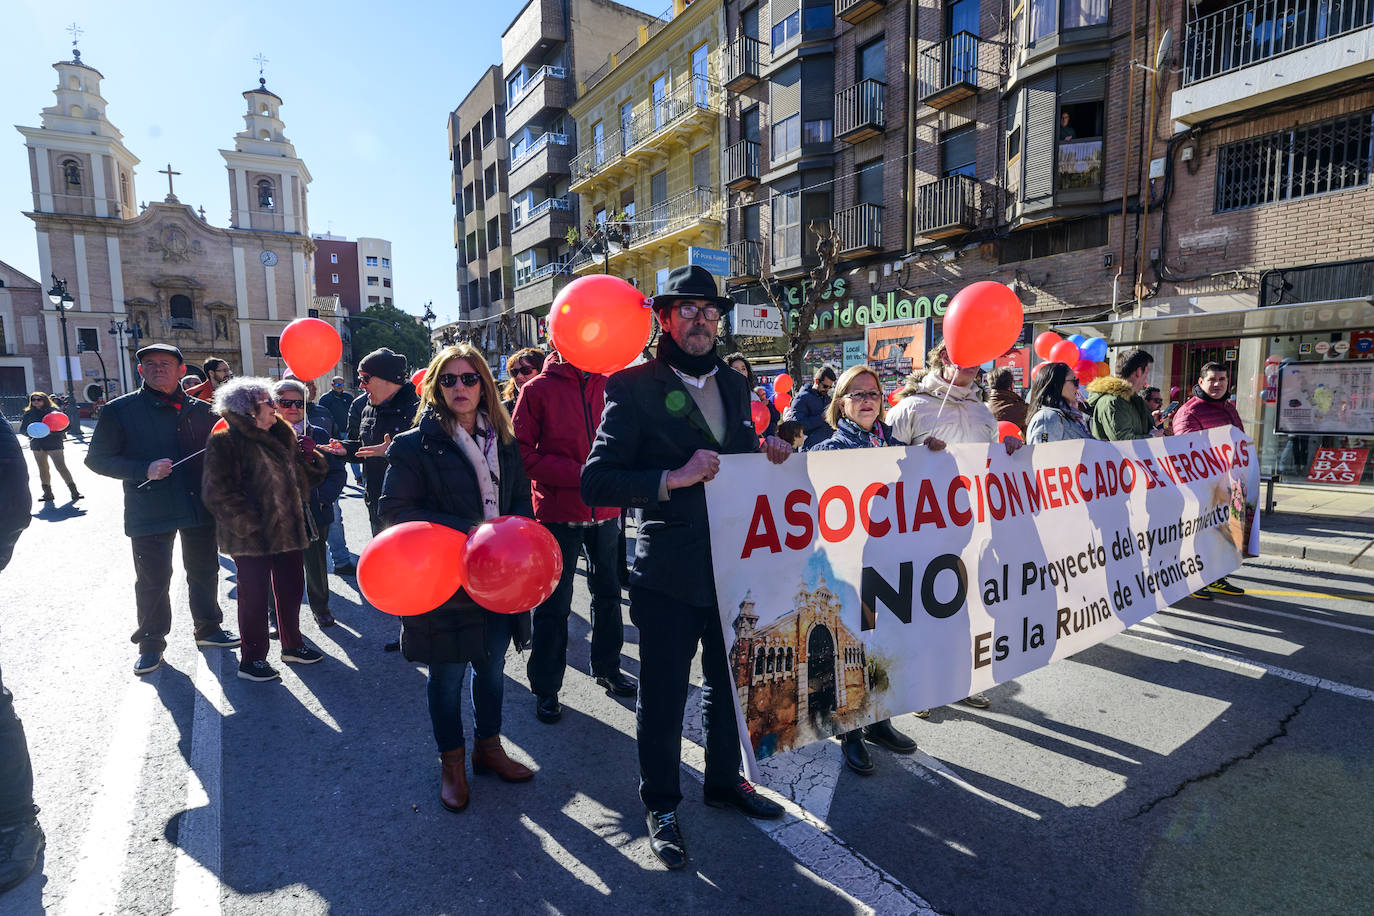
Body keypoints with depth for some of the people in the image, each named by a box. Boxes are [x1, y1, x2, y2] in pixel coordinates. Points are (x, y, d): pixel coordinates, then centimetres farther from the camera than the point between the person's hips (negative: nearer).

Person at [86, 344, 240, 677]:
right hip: (149, 510, -2)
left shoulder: (200, 410, 5)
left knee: (205, 572, 14)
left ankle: (208, 628, 32)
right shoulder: (120, 410, -3)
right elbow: (97, 458, -3)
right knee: (152, 581, 8)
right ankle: (151, 643, 25)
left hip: (199, 507, 3)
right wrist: (144, 470, -18)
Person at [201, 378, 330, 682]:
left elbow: (301, 476, 19)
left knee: (291, 588, 16)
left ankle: (292, 644, 33)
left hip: (287, 529, 7)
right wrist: (249, 525, -19)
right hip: (252, 537, -7)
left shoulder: (281, 437, 12)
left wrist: (309, 455, -1)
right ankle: (251, 659, 19)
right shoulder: (225, 443, -11)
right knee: (254, 596, 4)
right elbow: (220, 493, -17)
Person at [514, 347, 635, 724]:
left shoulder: (609, 386, 3)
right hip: (559, 511, -4)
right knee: (554, 603, 6)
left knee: (608, 592, 17)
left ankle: (606, 667, 37)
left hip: (605, 509, 4)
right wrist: (578, 473, -19)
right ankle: (546, 687, 23)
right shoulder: (537, 390, -7)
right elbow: (522, 454, -11)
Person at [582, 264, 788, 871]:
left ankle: (724, 780, 47)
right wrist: (673, 478, -26)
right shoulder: (634, 387, -10)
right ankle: (661, 805, 35)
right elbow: (596, 483, -16)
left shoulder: (734, 386, 9)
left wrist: (768, 457, -4)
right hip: (669, 575, -6)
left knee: (729, 683, 23)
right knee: (663, 697, 11)